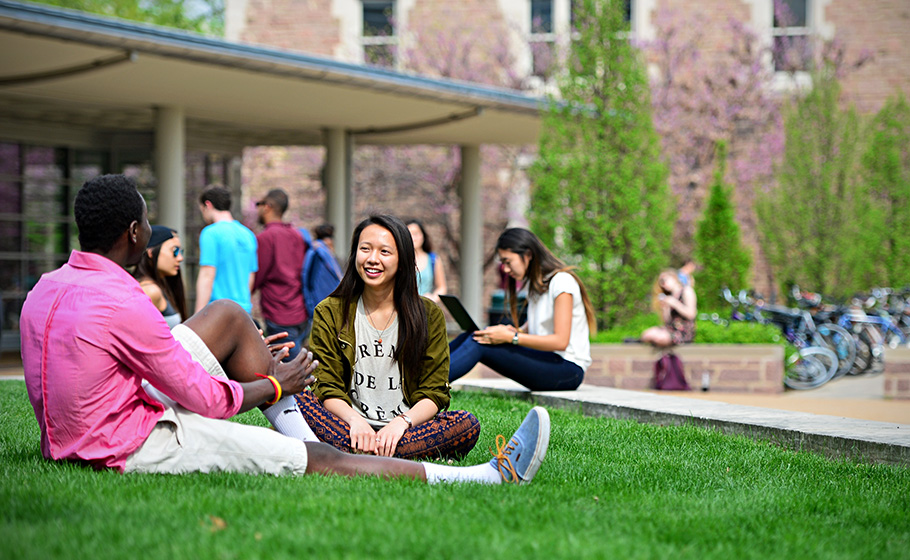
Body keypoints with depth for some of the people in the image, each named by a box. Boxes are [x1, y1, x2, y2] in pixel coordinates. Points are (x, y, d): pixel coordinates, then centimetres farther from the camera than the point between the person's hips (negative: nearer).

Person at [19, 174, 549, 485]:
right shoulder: (122, 305, -24)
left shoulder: (47, 288, 4)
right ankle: (495, 477, -1)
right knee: (324, 461, -6)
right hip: (136, 446, -9)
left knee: (228, 314, 14)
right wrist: (275, 386, 3)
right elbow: (209, 401, -17)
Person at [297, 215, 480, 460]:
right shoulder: (329, 313, 6)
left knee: (467, 424, -28)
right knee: (296, 401, -27)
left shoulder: (429, 315, 6)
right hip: (350, 427, 0)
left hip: (406, 430, 1)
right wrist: (354, 420, -22)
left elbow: (434, 392, 2)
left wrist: (402, 422, -19)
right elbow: (328, 387, -1)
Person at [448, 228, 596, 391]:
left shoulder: (562, 281, -11)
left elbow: (561, 341, -18)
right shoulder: (535, 283, 17)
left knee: (479, 345, -23)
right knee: (474, 336, -9)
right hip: (544, 359, 8)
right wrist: (512, 331, -6)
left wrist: (511, 337, -21)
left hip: (568, 369, -8)